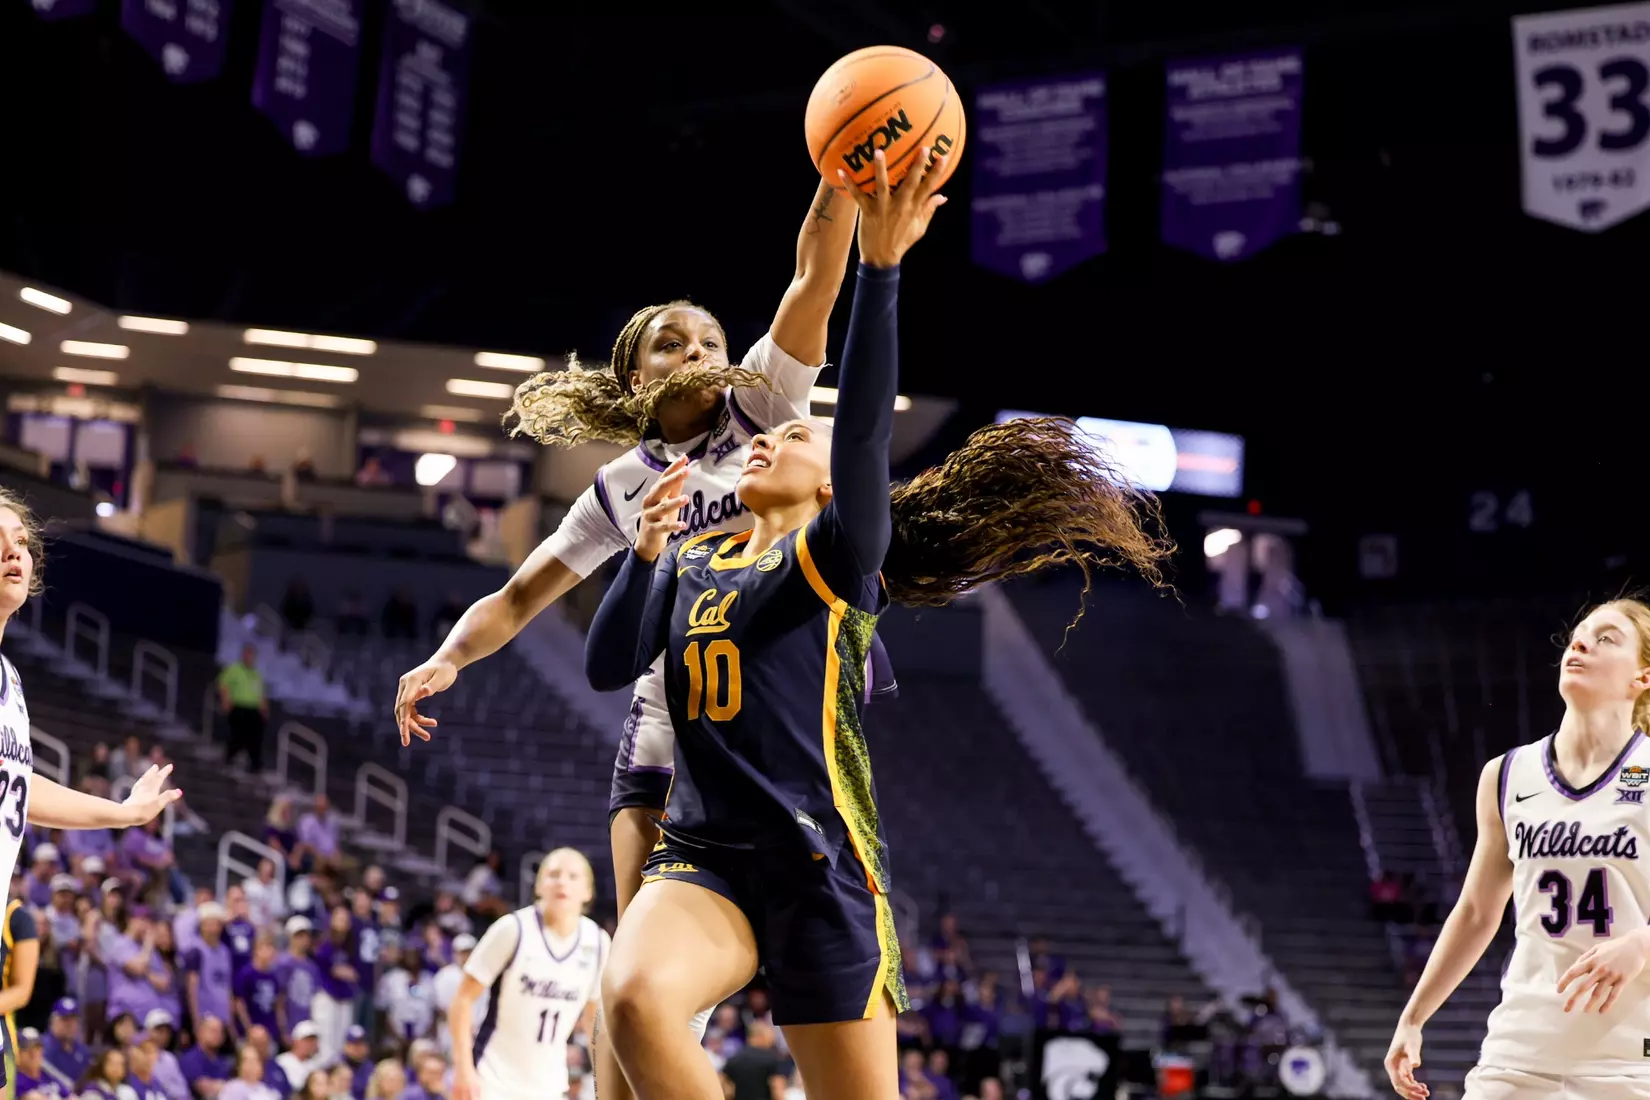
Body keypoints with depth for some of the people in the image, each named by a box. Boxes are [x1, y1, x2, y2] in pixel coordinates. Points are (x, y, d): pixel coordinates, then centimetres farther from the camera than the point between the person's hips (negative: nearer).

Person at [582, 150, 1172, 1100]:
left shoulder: (840, 556, 2)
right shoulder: (694, 562, 18)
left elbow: (865, 424, -16)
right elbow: (609, 666, 6)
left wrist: (882, 266, -24)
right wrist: (649, 551, -7)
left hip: (825, 868, -3)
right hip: (703, 855, 3)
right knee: (636, 995, -30)